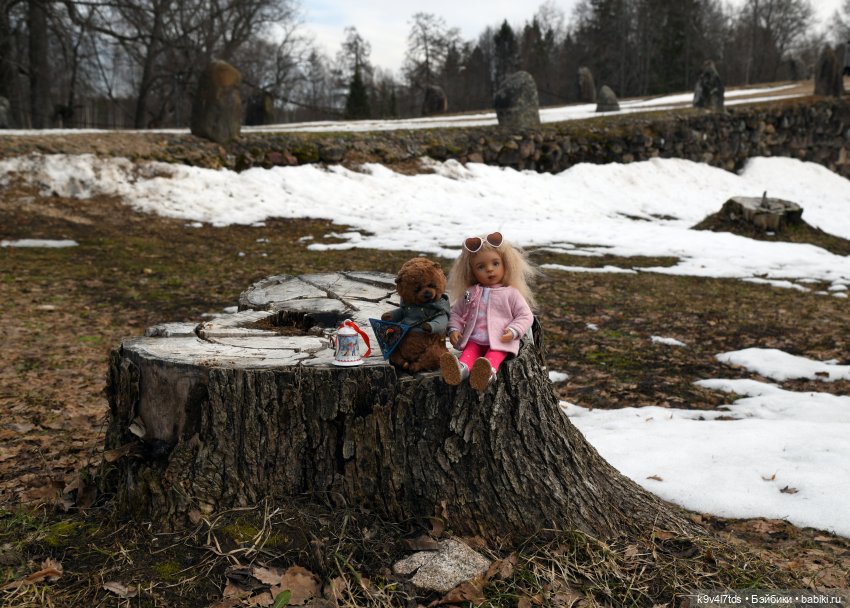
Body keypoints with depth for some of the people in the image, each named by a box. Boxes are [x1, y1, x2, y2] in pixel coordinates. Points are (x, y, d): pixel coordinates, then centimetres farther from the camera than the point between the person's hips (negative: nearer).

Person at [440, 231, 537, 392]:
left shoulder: (511, 293, 7)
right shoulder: (469, 293, 16)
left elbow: (525, 315, 5)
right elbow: (456, 312, 22)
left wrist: (513, 331, -12)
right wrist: (454, 329, 3)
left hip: (500, 341, -2)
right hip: (474, 339, 3)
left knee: (495, 354, -33)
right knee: (469, 351, -29)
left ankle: (488, 372, -63)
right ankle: (461, 369, -59)